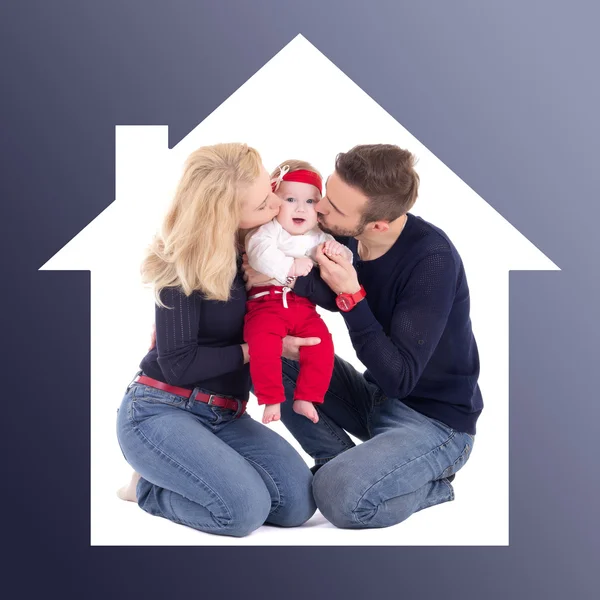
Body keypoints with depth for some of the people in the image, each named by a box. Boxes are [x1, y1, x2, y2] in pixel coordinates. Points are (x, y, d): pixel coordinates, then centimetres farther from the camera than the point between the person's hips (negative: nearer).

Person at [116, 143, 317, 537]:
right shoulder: (185, 263, -15)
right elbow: (178, 363, -16)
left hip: (225, 416, 6)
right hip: (160, 412, -6)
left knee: (297, 502, -16)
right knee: (245, 509, -28)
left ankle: (173, 474, 7)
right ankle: (148, 489, 2)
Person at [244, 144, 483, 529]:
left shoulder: (432, 259, -26)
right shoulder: (344, 237, -6)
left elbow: (399, 378, -26)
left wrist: (350, 295, -32)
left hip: (436, 420, -7)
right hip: (377, 398, 7)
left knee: (340, 495, -30)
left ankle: (431, 484, 1)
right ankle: (349, 465, -1)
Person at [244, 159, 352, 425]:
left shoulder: (318, 237, 15)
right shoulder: (267, 231, -1)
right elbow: (260, 254, -20)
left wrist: (338, 252, -12)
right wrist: (291, 265, -26)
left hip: (304, 306, 4)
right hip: (267, 301, -4)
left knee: (322, 345, -16)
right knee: (263, 343, -29)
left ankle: (306, 398, -1)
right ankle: (271, 399, -16)